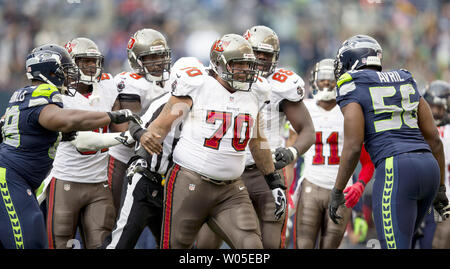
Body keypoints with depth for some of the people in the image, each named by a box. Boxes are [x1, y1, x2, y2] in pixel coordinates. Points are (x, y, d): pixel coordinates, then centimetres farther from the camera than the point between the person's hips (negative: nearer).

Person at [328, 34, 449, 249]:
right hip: (429, 169, 7)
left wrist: (336, 192, 1)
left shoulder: (353, 91, 1)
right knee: (398, 242, 22)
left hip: (395, 174, -7)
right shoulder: (406, 84, 20)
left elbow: (353, 147, -8)